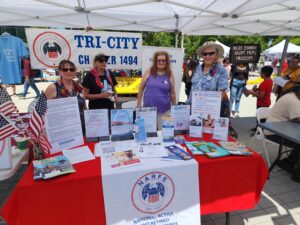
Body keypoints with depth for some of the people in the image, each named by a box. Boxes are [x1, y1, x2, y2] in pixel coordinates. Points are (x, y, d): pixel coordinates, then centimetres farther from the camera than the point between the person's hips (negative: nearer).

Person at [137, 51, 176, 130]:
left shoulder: (169, 74, 0)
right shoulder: (149, 72, -1)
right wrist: (139, 104, 3)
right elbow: (141, 88, 4)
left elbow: (172, 93, 5)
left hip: (164, 110, 0)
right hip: (148, 109, 0)